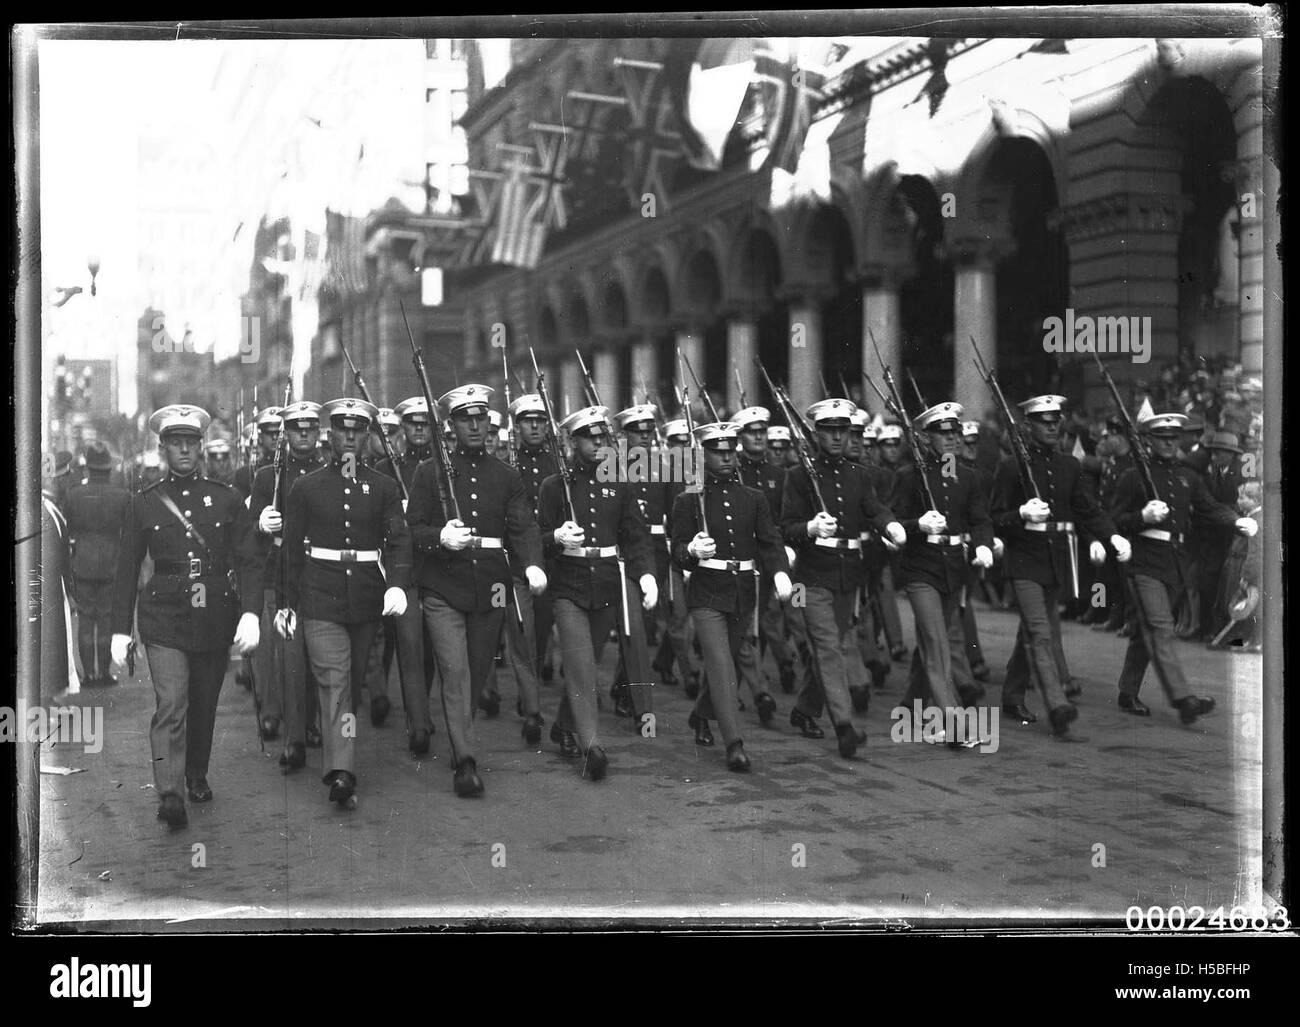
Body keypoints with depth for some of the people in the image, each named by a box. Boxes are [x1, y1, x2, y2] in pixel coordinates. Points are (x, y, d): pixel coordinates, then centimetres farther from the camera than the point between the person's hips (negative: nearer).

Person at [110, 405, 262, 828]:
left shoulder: (227, 499, 3)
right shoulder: (144, 504, 3)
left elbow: (247, 561, 0)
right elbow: (127, 570, 6)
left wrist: (250, 613, -14)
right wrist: (120, 629, 2)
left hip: (216, 619, 2)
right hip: (164, 620, -2)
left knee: (204, 706, 14)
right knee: (170, 707, -15)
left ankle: (197, 775, 35)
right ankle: (169, 795, -20)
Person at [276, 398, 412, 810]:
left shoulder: (384, 487, 6)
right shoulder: (306, 486, 4)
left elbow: (398, 539, -2)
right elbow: (291, 548, 6)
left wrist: (397, 584, -20)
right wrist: (285, 602, 3)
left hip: (368, 598, 2)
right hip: (320, 597, -2)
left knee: (354, 681, 13)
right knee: (334, 681, -14)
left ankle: (338, 763, 31)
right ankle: (340, 772, -22)